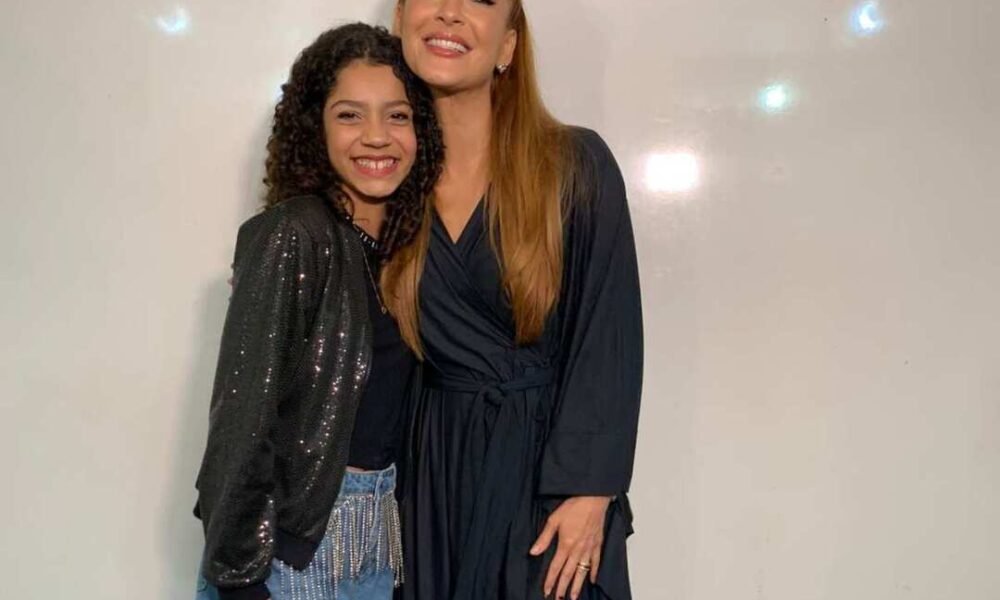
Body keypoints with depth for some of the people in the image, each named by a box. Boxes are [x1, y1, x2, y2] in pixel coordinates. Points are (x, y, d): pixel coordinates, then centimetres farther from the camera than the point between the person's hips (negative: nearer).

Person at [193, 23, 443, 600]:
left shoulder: (412, 239, 3)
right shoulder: (292, 237, -16)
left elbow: (396, 396, 9)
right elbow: (242, 413, -16)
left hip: (380, 527, 6)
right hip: (290, 532, -6)